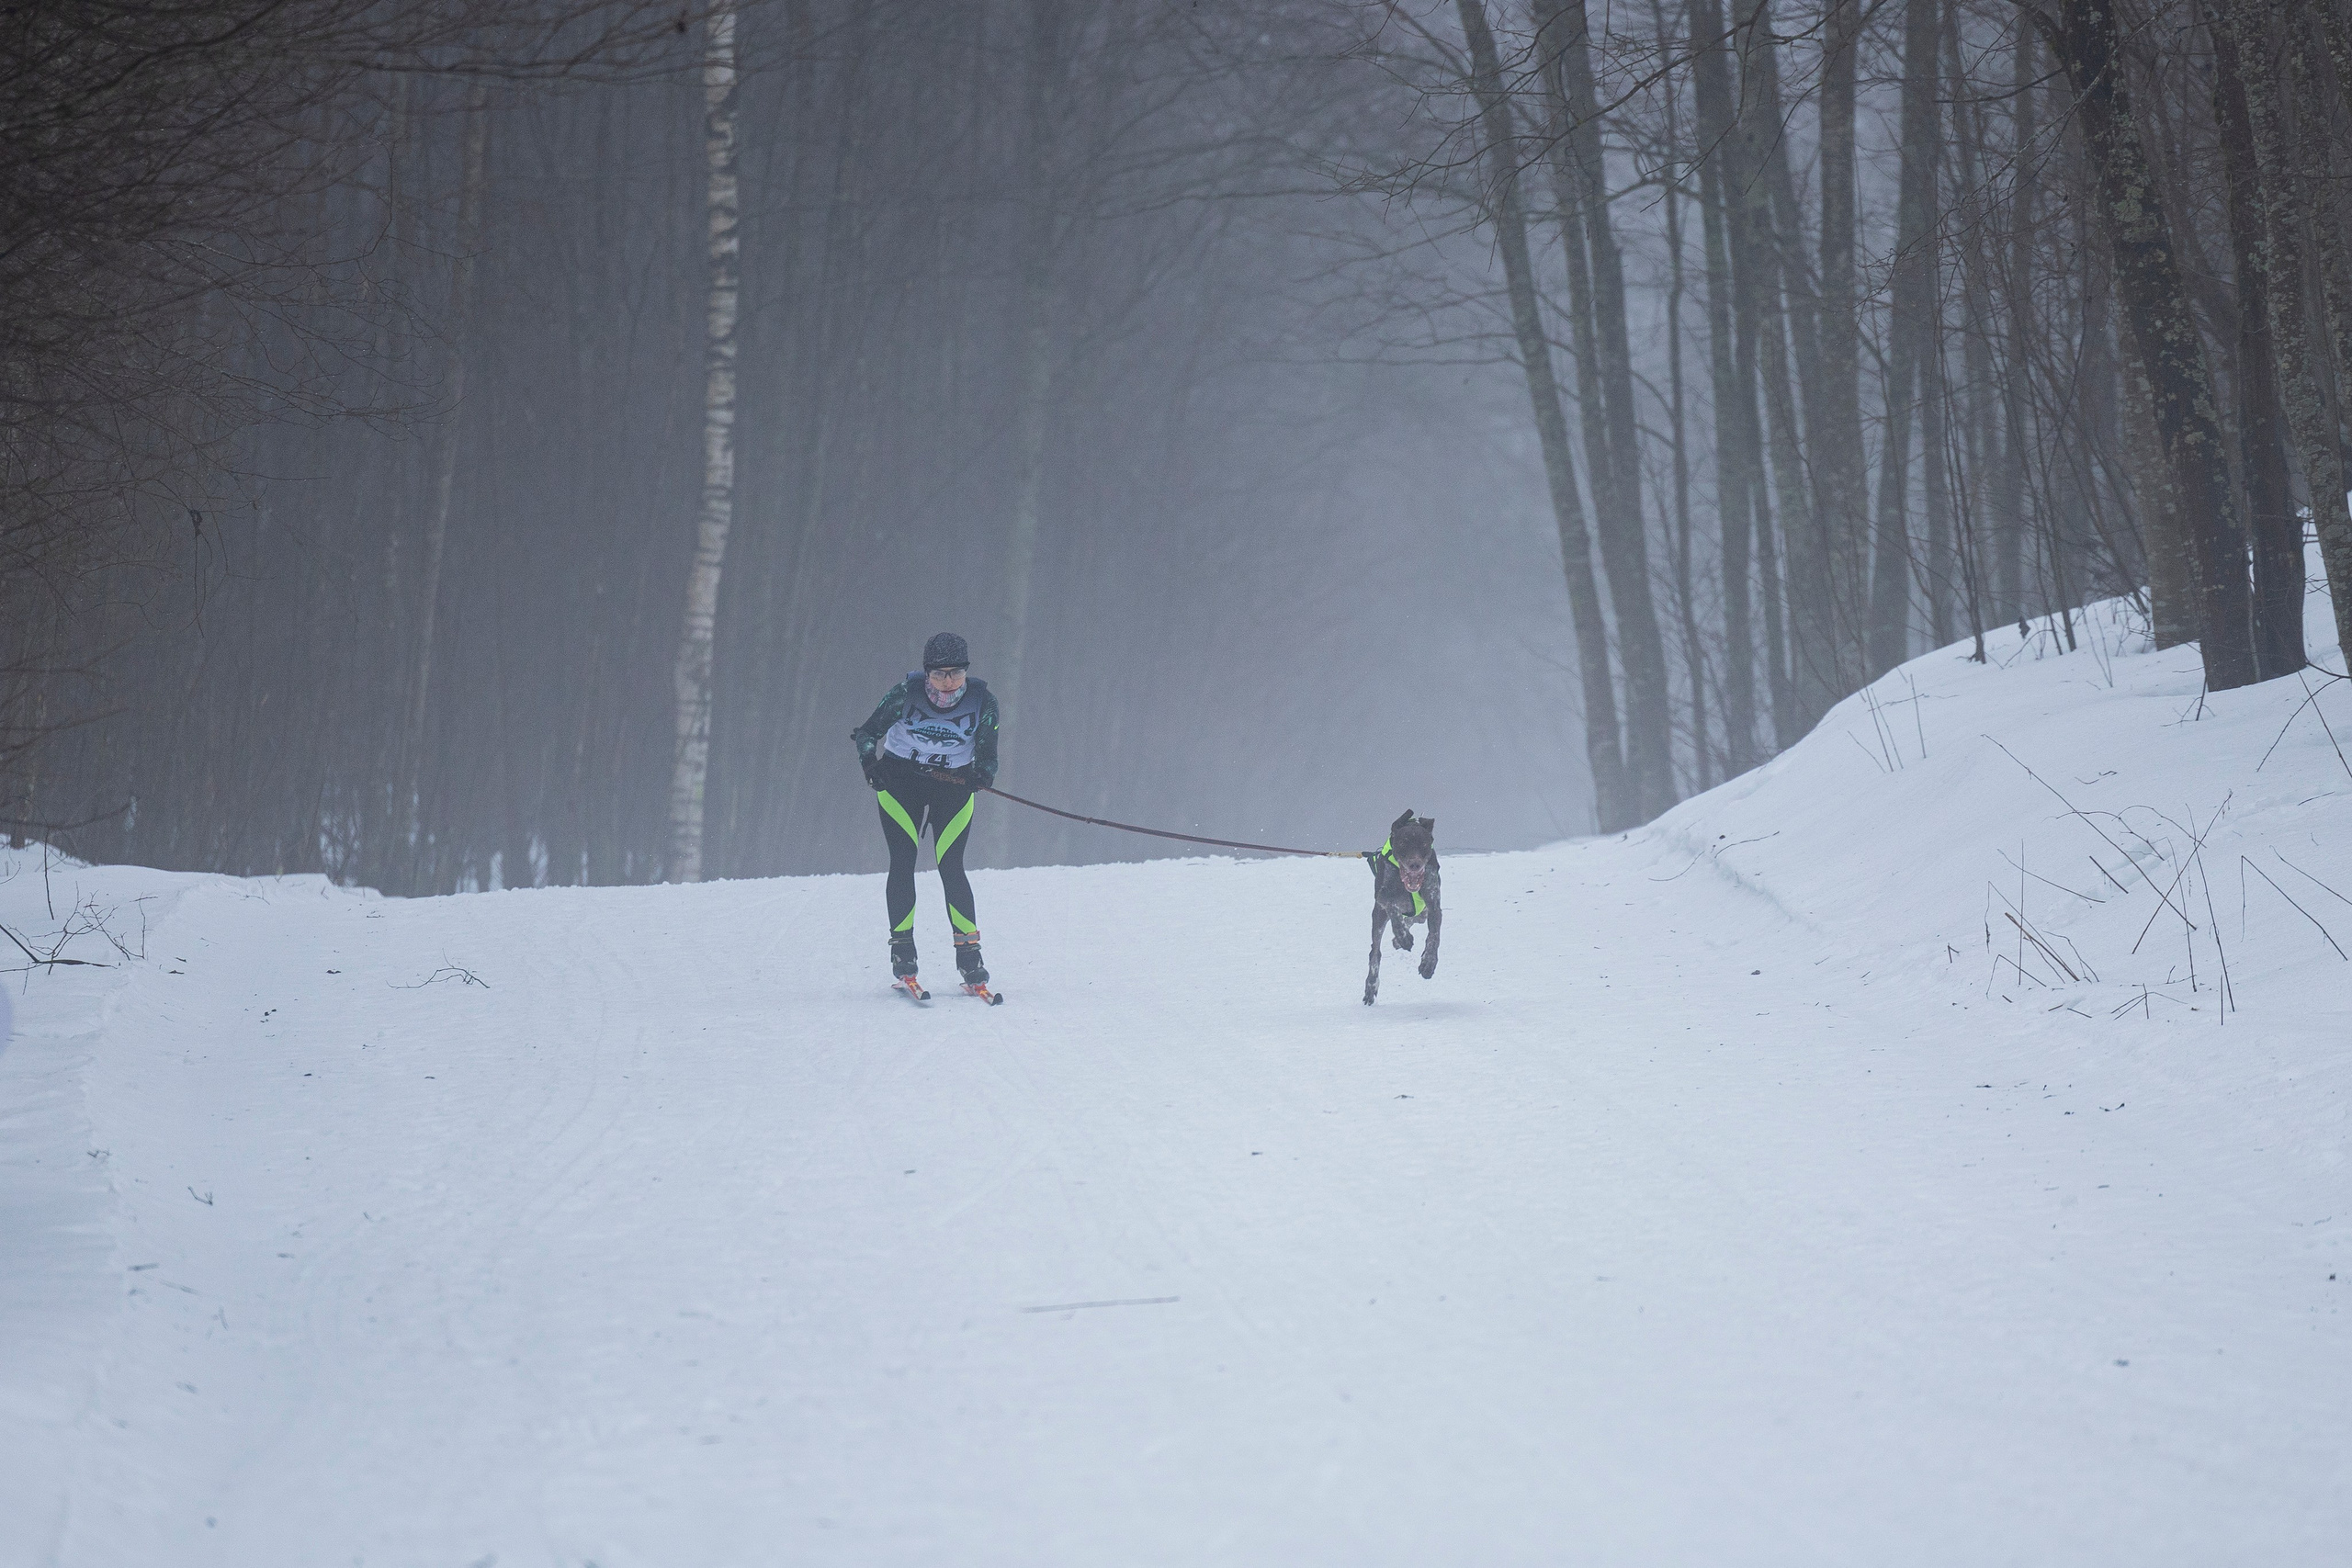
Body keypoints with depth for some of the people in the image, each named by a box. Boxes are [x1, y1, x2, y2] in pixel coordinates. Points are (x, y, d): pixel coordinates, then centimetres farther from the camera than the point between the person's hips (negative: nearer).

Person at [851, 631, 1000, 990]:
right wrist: (870, 762, -27)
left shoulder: (982, 703, -15)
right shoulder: (907, 693, -18)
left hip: (953, 785, 0)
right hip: (900, 780, 0)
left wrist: (983, 775, -29)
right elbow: (867, 732, -8)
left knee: (951, 867, -8)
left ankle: (969, 954, -2)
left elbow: (987, 755, -7)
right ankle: (902, 950, -1)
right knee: (903, 861, -11)